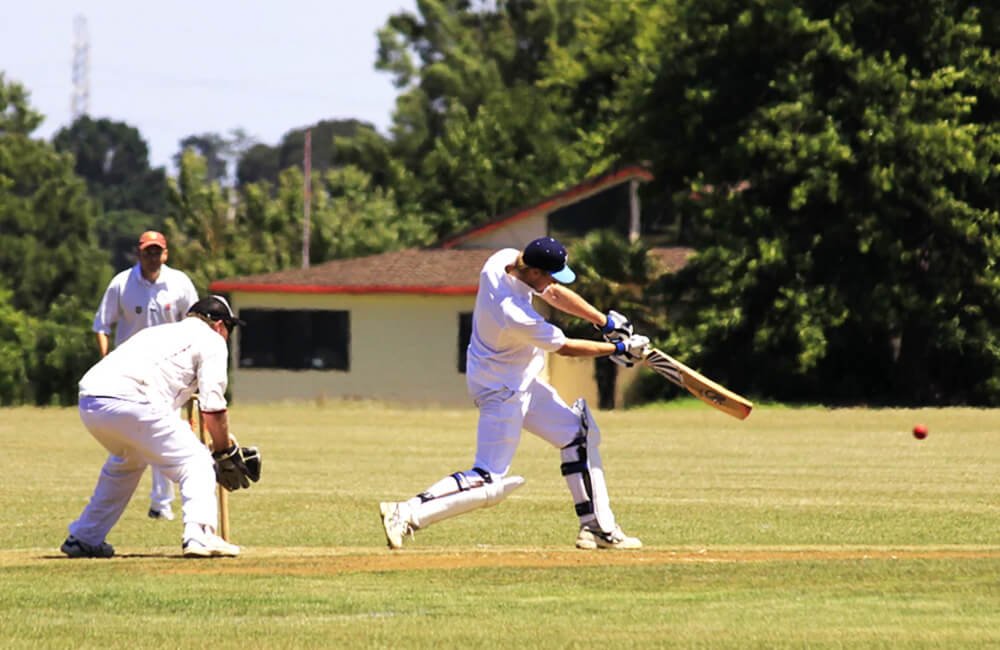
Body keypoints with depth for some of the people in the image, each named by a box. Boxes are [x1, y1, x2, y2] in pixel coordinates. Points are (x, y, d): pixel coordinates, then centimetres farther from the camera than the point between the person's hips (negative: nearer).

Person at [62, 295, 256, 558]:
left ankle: (84, 538, 33)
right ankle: (199, 535, -16)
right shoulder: (211, 340, 14)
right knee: (196, 460, 3)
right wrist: (226, 454, 14)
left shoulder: (159, 332, 37)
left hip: (89, 402, 8)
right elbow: (212, 408, 3)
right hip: (131, 403, -8)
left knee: (126, 462, 33)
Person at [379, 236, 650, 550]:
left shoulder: (502, 261, -12)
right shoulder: (516, 317, -34)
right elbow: (564, 347, -18)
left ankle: (597, 527, 21)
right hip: (503, 391, -10)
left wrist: (606, 322, 0)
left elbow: (555, 294, 3)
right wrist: (618, 349, -6)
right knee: (488, 483, -12)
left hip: (522, 382, 10)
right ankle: (407, 514, -13)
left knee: (579, 433, 16)